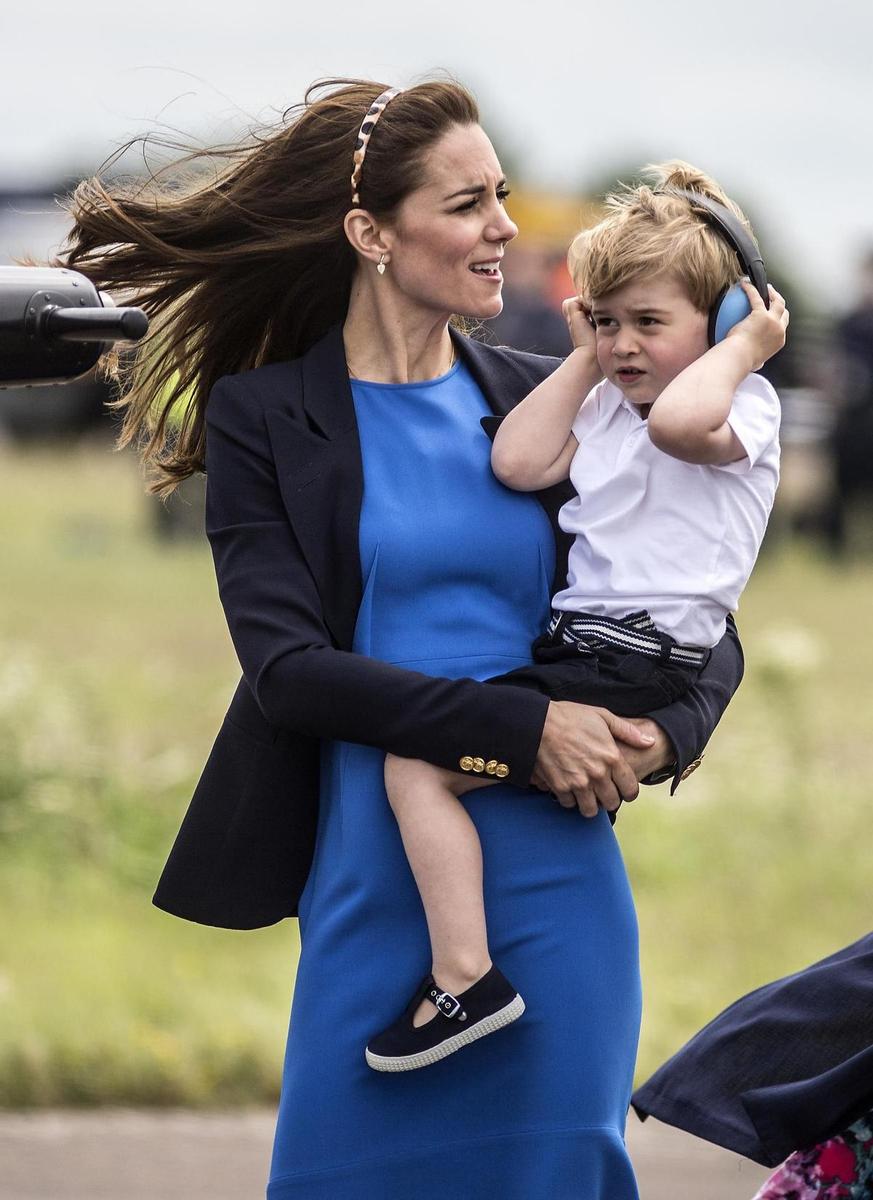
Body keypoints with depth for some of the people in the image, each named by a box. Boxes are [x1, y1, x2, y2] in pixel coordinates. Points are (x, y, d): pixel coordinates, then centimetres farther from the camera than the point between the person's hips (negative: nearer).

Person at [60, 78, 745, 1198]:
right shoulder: (262, 420, 1)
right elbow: (287, 667, -9)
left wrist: (662, 734, -10)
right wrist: (520, 728, -17)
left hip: (556, 876, 2)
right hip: (373, 885, -2)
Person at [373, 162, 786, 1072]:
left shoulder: (741, 403, -8)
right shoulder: (606, 405, 18)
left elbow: (680, 420, -33)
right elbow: (519, 463, 5)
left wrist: (743, 348, -18)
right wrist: (583, 358, 11)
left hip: (637, 669, -10)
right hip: (579, 645, 10)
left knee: (417, 760, -19)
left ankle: (466, 978, -21)